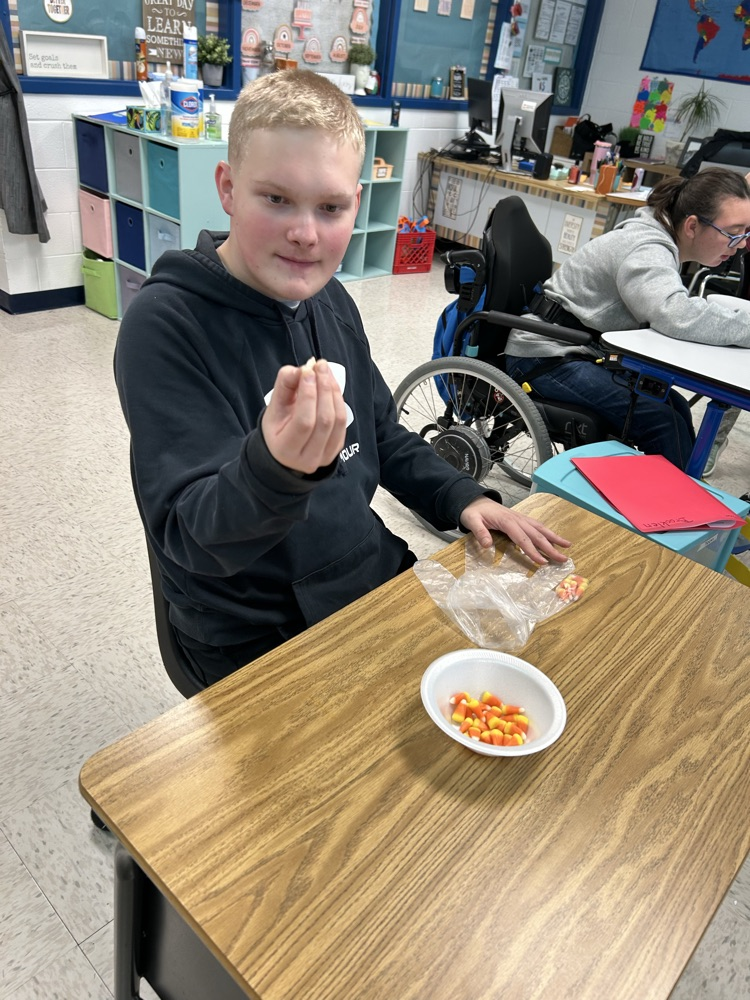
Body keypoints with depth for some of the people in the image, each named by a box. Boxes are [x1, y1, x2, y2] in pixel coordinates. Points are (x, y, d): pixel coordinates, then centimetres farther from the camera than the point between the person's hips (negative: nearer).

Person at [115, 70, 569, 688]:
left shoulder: (331, 300, 2)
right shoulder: (165, 325, -20)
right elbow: (190, 538, -23)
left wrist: (460, 498, 2)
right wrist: (276, 468, -42)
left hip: (377, 576, 7)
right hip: (259, 643, -6)